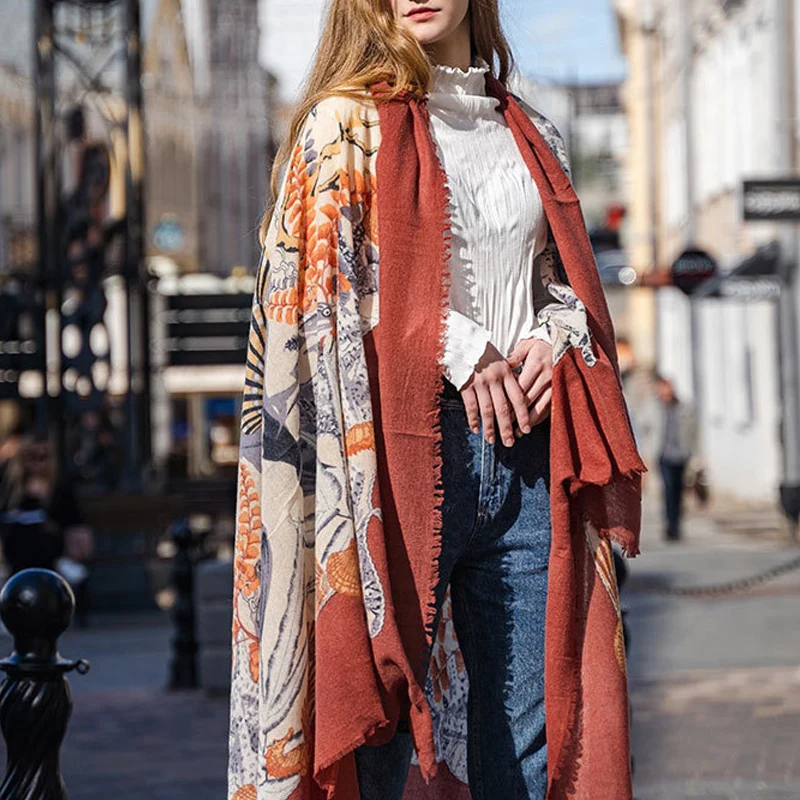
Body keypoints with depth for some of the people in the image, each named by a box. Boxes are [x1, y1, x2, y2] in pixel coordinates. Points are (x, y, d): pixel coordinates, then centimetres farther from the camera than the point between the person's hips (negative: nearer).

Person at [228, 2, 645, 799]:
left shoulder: (529, 135, 19)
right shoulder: (349, 124, 4)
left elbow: (568, 277, 23)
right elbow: (326, 281, -5)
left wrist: (552, 339, 1)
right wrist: (460, 350, -12)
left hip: (528, 451, 5)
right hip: (410, 445, -4)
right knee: (381, 717, -5)